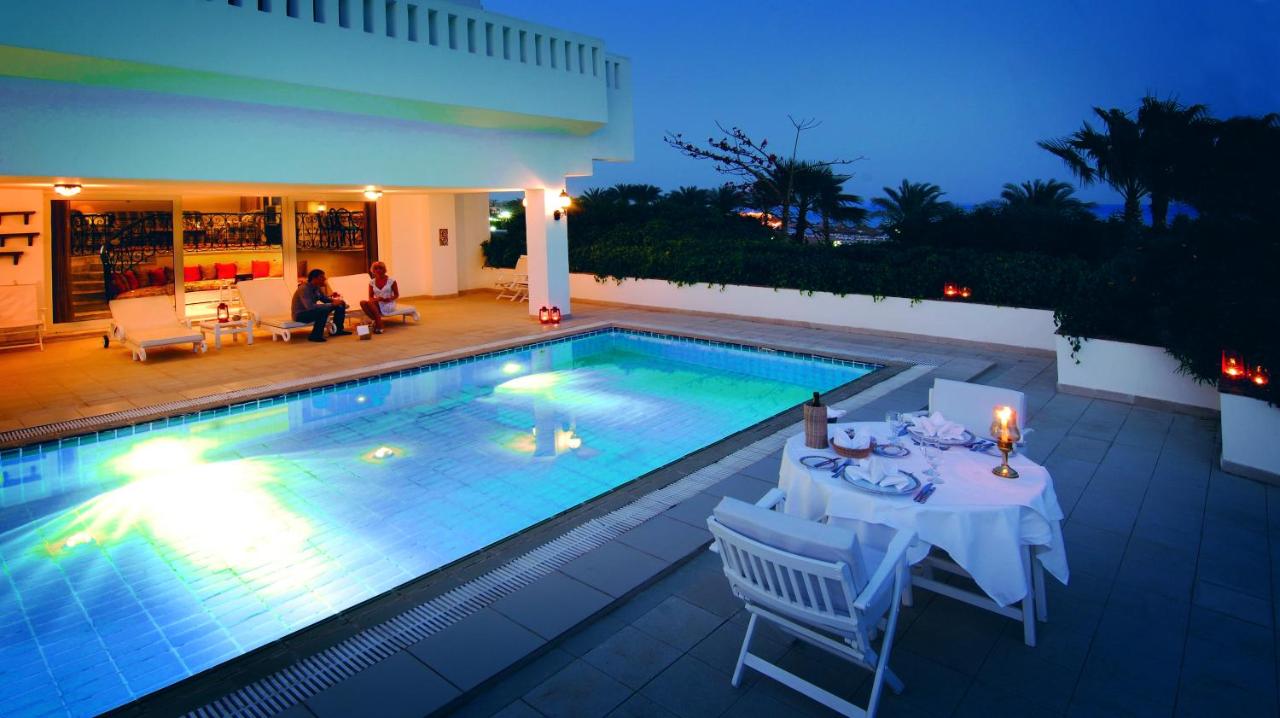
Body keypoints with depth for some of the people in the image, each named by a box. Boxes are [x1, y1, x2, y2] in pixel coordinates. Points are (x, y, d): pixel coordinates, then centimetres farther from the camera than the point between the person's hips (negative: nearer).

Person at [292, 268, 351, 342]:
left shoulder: (317, 288, 0)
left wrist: (335, 300, -12)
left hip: (312, 311, 9)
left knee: (341, 304, 3)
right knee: (324, 310, -38)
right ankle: (315, 336, -27)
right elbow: (310, 306, -37)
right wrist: (332, 304, -36)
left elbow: (325, 299, 13)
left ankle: (338, 330, 10)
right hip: (300, 314, -9)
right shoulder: (304, 289, -25)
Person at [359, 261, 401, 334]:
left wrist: (389, 299, -18)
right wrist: (376, 299, -16)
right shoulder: (372, 282, 7)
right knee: (363, 303, -27)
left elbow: (396, 295, 2)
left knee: (370, 302, -32)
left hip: (389, 305, -3)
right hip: (377, 305, 4)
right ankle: (376, 321, -18)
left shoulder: (391, 280, -1)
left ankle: (379, 327, -26)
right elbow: (371, 297, 8)